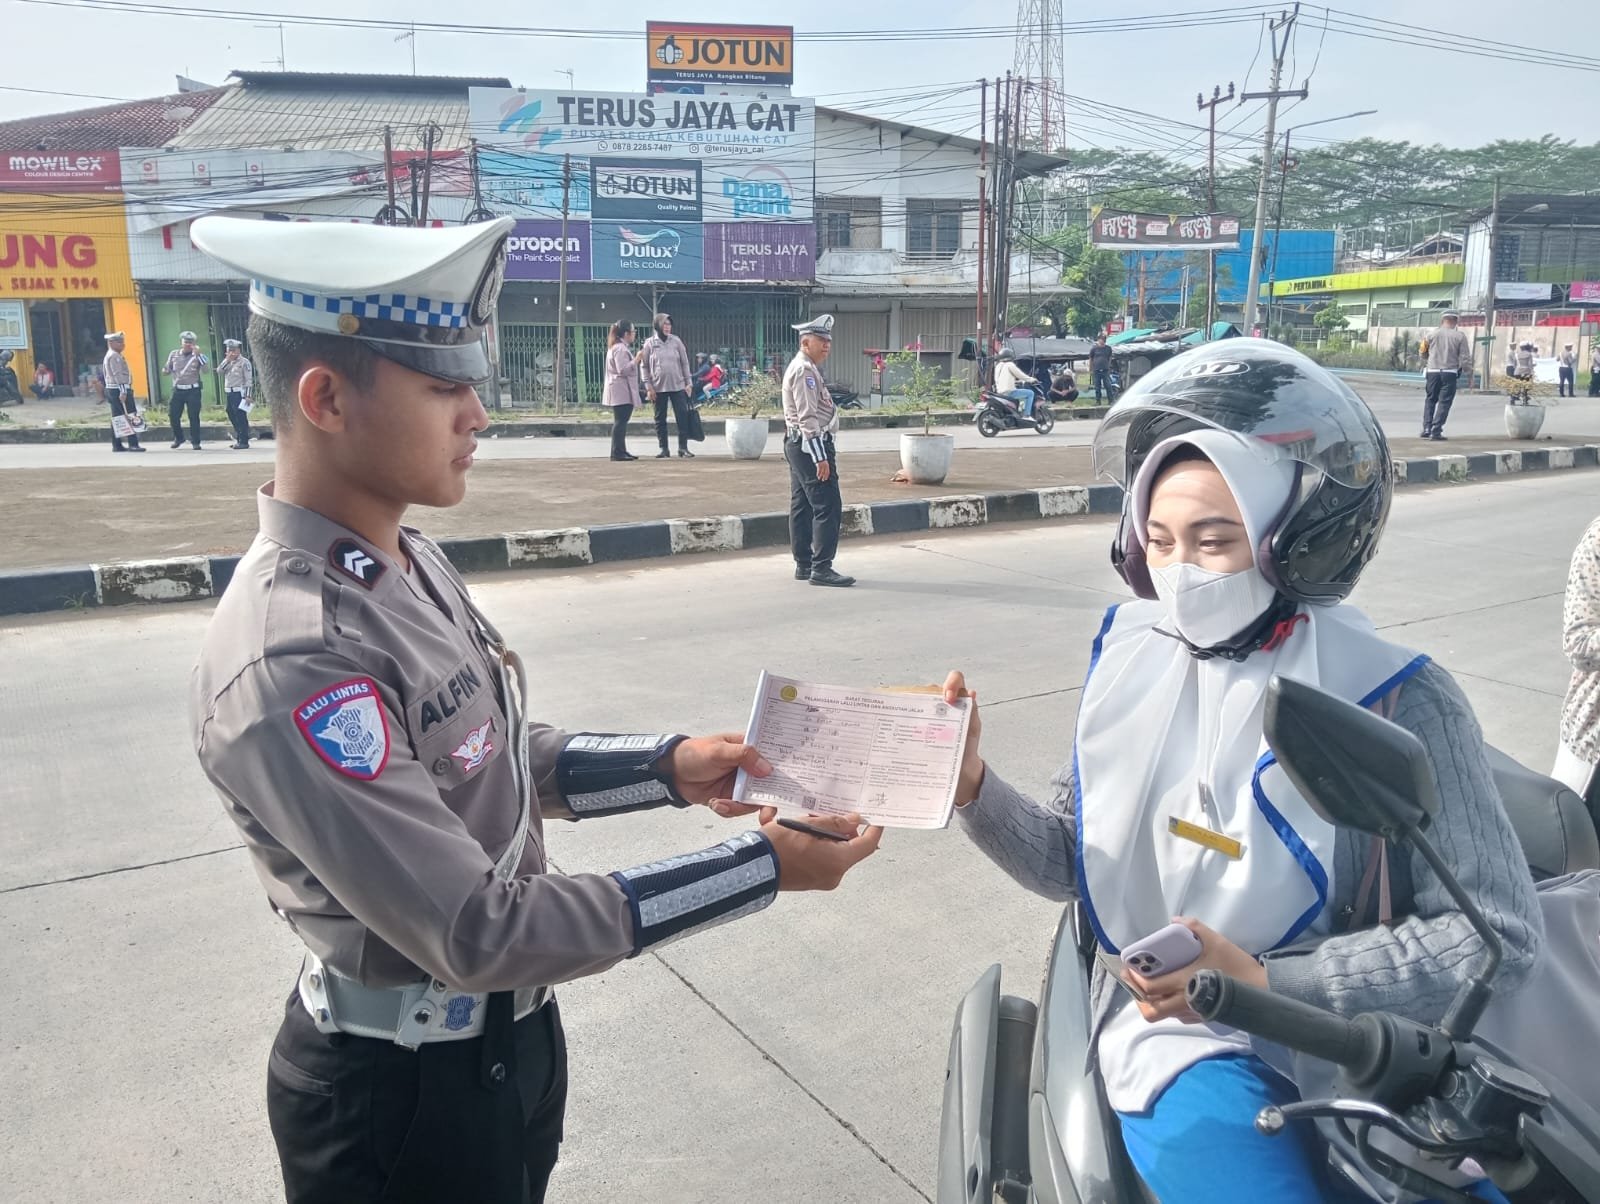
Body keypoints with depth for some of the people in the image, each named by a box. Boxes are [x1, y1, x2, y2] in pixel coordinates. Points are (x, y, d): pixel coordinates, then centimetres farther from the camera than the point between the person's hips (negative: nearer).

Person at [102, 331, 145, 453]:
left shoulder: (109, 356, 21)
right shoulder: (115, 356, -11)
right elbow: (118, 374, -20)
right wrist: (123, 391, -25)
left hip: (112, 390, 11)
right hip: (119, 389, -11)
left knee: (117, 418, 10)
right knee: (130, 416, -11)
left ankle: (117, 445, 11)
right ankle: (133, 444, -14)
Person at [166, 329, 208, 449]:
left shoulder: (197, 356, 2)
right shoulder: (174, 355, 9)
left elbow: (205, 370, -13)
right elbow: (168, 370, 15)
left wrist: (198, 355, -19)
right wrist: (166, 371, -8)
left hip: (193, 390, -3)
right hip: (178, 390, 3)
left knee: (194, 417, -3)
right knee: (173, 415, 2)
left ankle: (195, 442, 8)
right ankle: (178, 438, 23)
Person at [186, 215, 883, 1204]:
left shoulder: (408, 560, -2)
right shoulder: (291, 662, -30)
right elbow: (477, 931, -29)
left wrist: (668, 768, -6)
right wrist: (761, 865, -26)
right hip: (401, 1090, -7)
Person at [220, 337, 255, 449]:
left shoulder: (244, 362, -6)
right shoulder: (228, 362, 18)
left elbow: (248, 379, -10)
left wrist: (247, 396, -16)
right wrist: (227, 360, -3)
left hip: (239, 393, -8)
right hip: (229, 393, 8)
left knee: (241, 417, -7)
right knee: (232, 416, 12)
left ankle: (244, 442, -4)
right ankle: (238, 439, 22)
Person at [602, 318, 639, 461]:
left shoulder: (618, 347, 20)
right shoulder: (620, 349, -14)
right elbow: (623, 370, -22)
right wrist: (636, 360, -18)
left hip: (620, 392, 11)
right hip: (621, 391, -11)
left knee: (620, 421, 13)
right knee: (620, 421, -11)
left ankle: (621, 451, 17)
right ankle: (617, 452, -11)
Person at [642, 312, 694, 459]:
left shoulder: (676, 341, 4)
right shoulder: (649, 343, 1)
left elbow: (685, 363, 7)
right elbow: (645, 367, 3)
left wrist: (688, 383, 2)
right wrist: (649, 386, -4)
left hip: (678, 386, 0)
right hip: (659, 387, 0)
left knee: (682, 416, -4)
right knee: (660, 419, 4)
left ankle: (683, 447, 1)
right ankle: (664, 449, 11)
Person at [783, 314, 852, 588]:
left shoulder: (803, 368, 18)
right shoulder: (805, 370, -14)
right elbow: (808, 417, -21)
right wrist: (820, 457, -23)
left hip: (797, 444, 11)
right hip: (810, 444, -11)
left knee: (801, 507, 12)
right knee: (827, 507, -11)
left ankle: (803, 565, 17)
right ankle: (821, 568, -11)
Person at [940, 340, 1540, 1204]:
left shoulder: (1398, 702, -10)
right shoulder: (1132, 654, 1)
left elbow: (1499, 934, -11)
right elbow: (1073, 864, 6)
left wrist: (1267, 981, -19)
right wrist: (975, 788, -13)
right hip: (1176, 1031, 1)